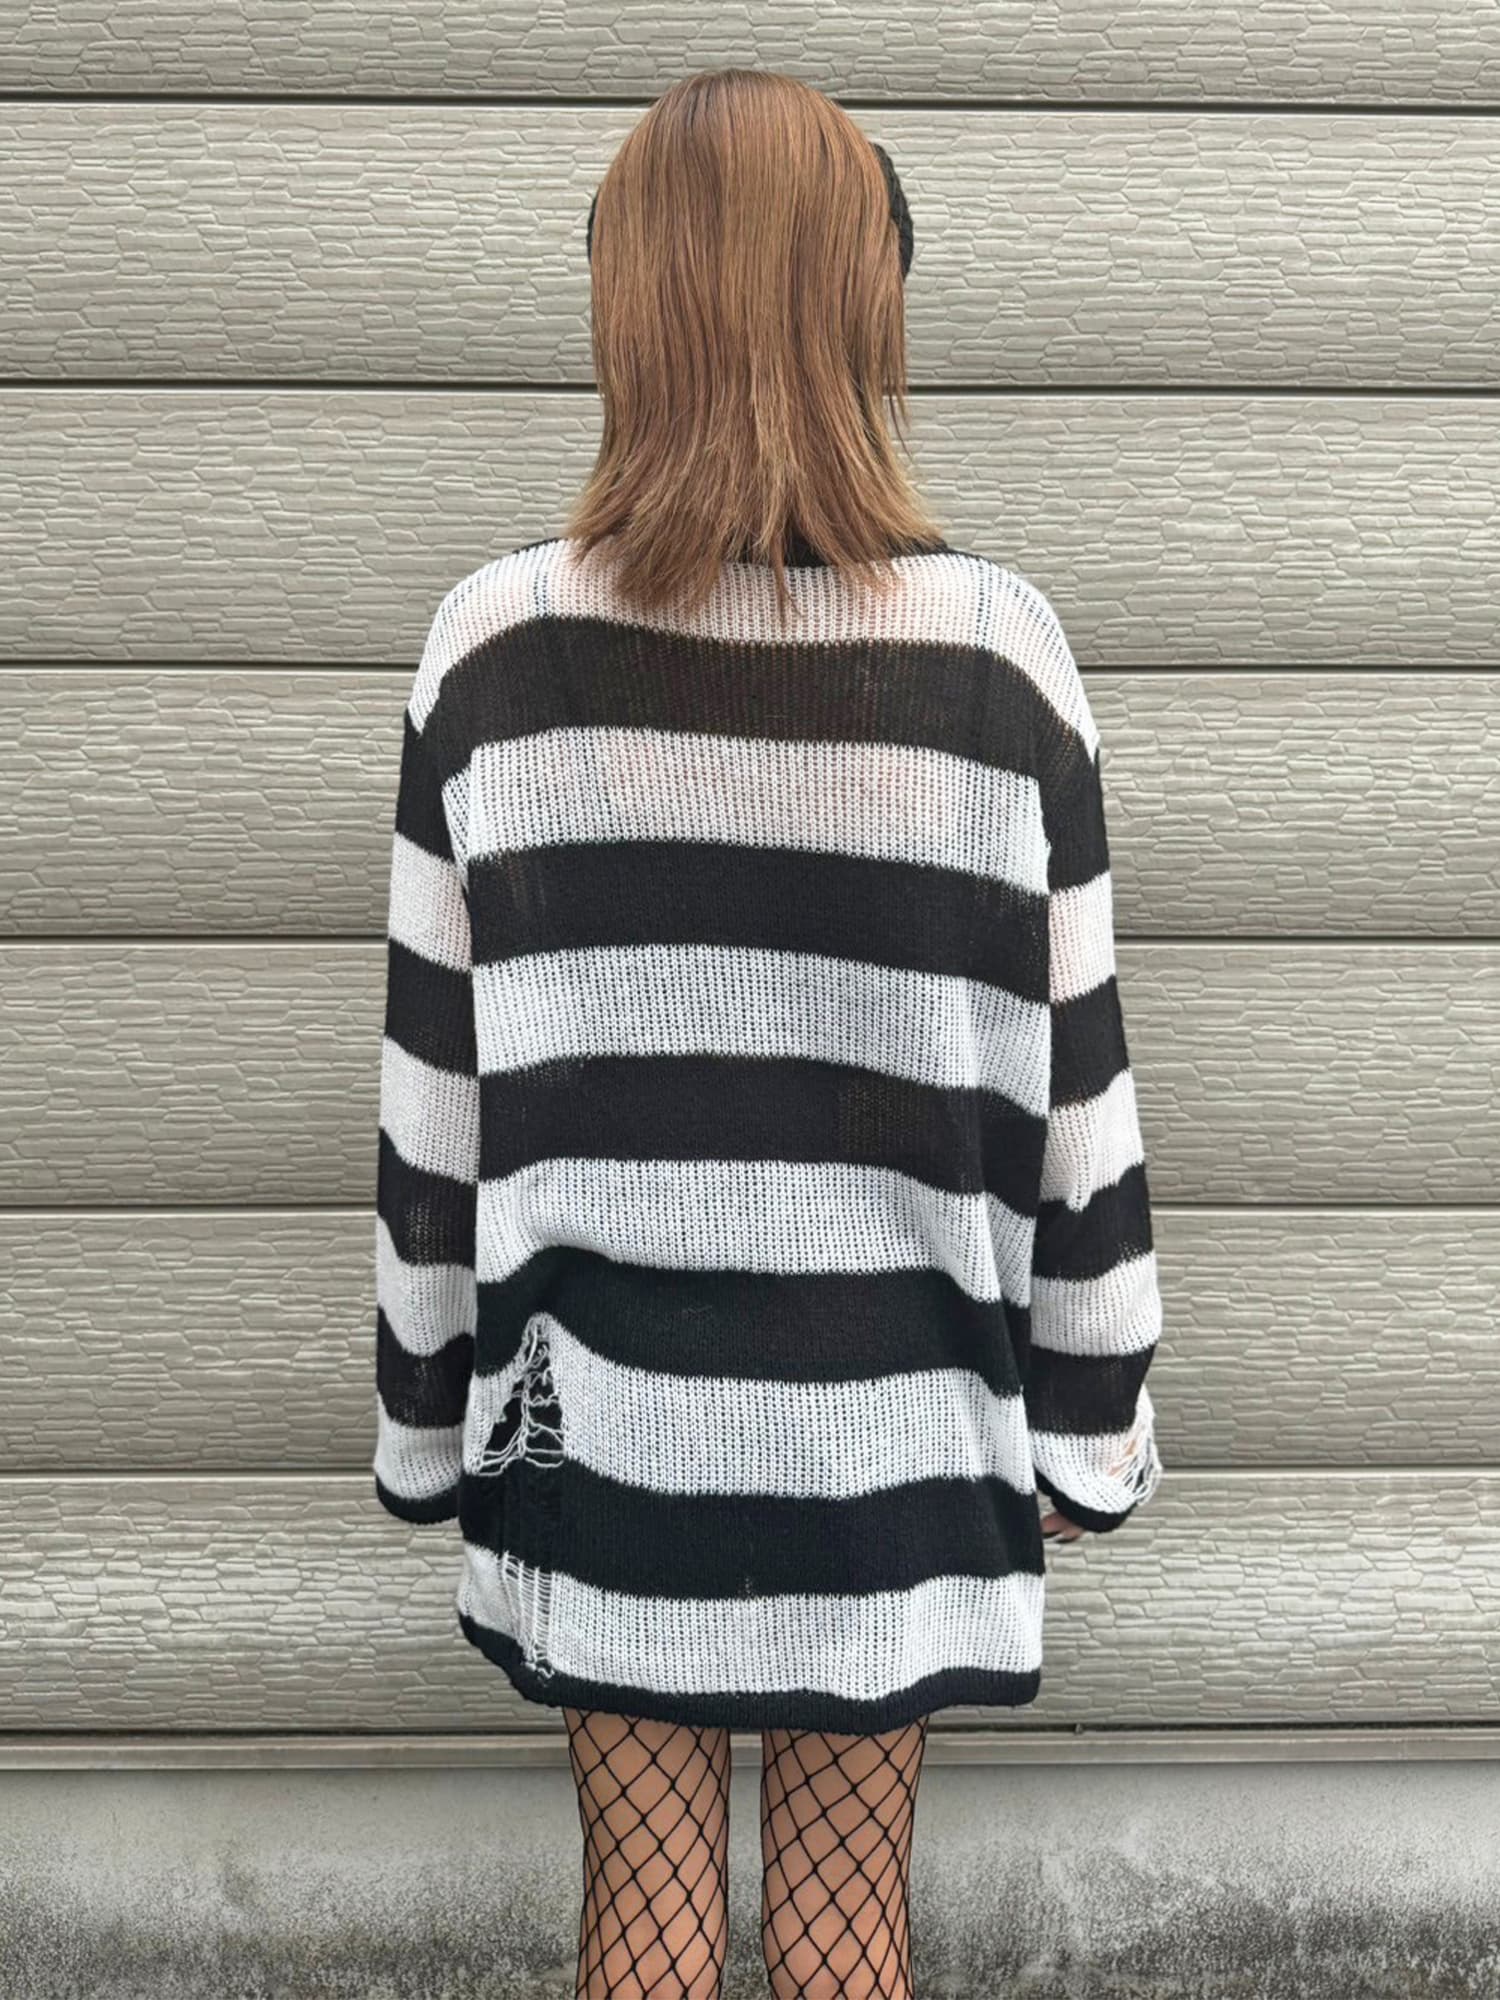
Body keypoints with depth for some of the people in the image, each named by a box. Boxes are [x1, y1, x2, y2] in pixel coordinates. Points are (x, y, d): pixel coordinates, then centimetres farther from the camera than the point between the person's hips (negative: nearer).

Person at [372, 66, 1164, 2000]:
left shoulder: (495, 643, -9)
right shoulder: (1001, 647, -10)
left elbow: (435, 1096, -4)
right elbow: (1073, 1092, -5)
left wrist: (426, 1417, 9)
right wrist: (1085, 1419, 8)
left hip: (602, 1419, 0)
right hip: (886, 1425, 0)